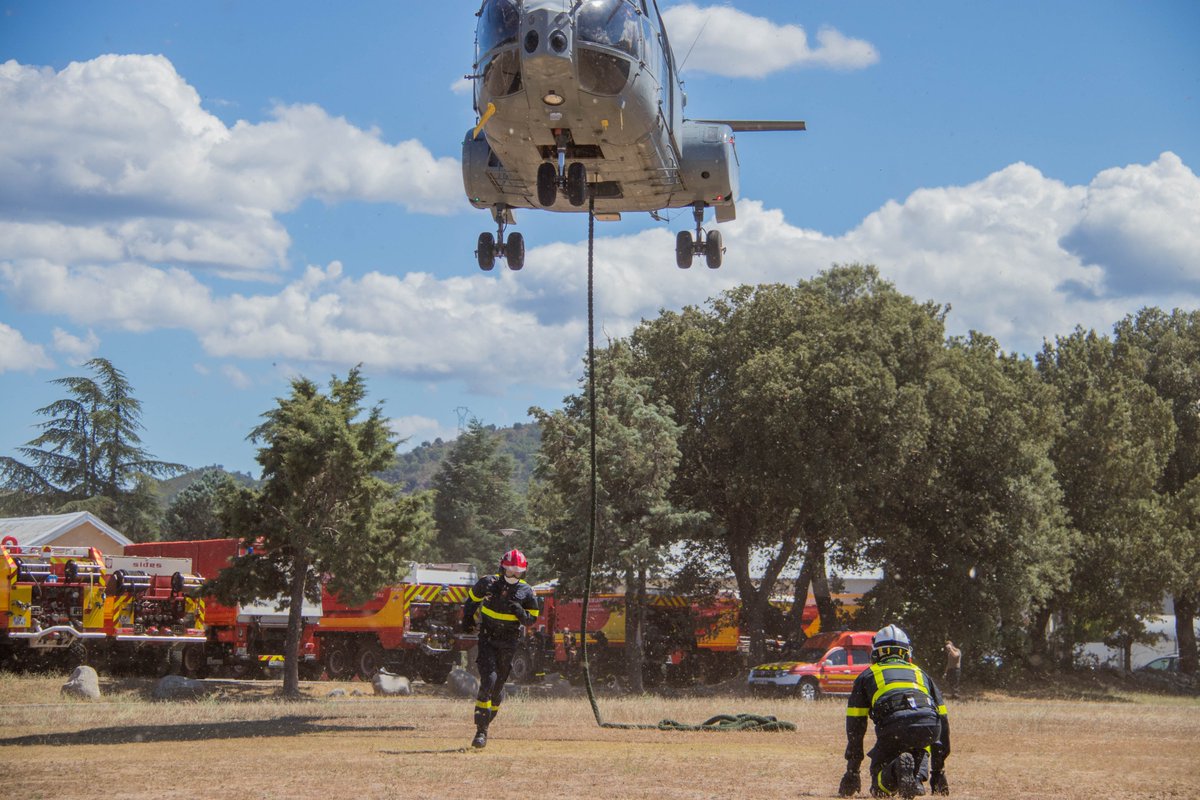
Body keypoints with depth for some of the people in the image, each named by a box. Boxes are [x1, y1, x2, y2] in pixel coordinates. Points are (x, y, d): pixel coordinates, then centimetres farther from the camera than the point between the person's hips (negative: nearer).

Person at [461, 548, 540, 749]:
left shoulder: (526, 592, -2)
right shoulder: (488, 583, -3)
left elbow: (531, 619, 3)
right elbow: (472, 598, 15)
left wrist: (520, 612, -17)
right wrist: (468, 619, 6)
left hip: (509, 643, 2)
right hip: (487, 639, -2)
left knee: (499, 684, 8)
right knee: (488, 679, -17)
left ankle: (485, 722, 27)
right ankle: (481, 731, -18)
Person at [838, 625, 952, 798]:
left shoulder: (867, 676, 29)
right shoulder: (920, 673, 36)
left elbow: (855, 727, 24)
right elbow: (942, 719, 35)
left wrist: (852, 772, 29)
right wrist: (938, 770, 40)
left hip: (893, 726, -3)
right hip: (929, 727, 3)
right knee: (920, 752, 37)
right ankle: (918, 776, 4)